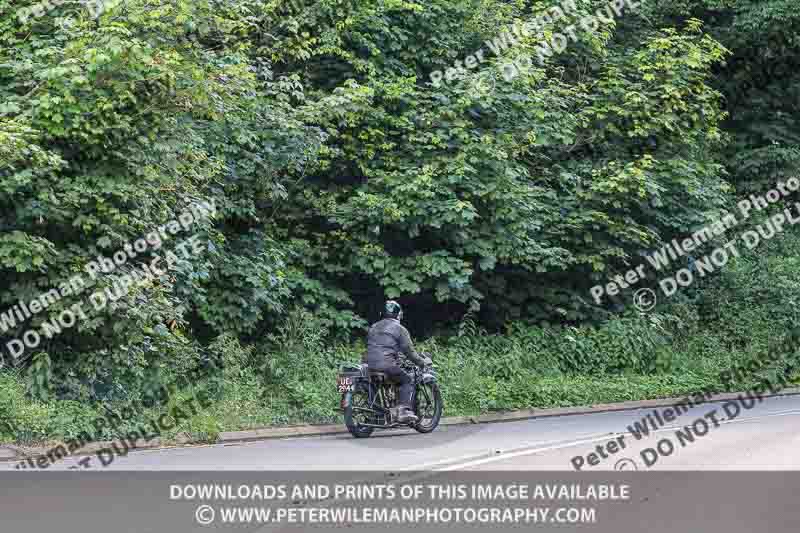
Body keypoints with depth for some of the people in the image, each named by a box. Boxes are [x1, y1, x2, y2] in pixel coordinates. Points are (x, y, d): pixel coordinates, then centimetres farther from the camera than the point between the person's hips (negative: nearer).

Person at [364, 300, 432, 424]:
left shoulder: (373, 327, 23)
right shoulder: (400, 329, 3)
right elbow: (409, 351, 0)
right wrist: (422, 362, 14)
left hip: (370, 364, 7)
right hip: (387, 365, -7)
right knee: (407, 381, 4)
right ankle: (403, 410, -14)